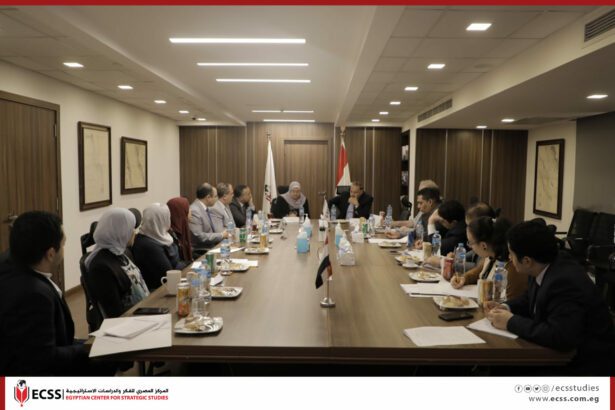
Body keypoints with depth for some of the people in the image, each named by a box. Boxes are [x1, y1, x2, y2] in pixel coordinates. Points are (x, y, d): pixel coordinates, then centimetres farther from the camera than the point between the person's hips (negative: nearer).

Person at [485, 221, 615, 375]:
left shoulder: (565, 283, -30)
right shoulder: (546, 268, -3)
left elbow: (560, 337, -37)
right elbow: (531, 299, 15)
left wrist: (511, 322, -26)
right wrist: (506, 308, -4)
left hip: (586, 363, -8)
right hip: (564, 352, 8)